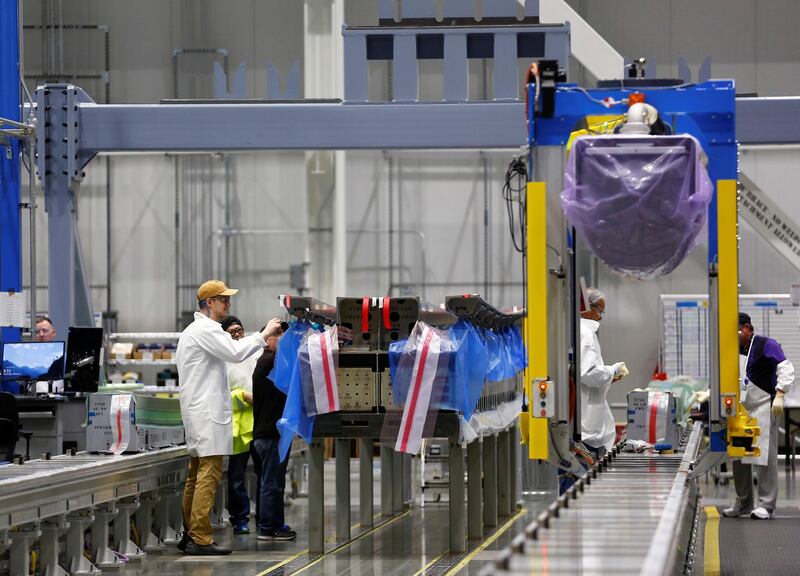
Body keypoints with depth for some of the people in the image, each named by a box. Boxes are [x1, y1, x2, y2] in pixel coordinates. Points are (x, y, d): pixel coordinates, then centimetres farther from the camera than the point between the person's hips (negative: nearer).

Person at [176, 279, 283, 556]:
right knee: (208, 475, -13)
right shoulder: (205, 329, -12)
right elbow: (236, 352, -23)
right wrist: (264, 334, -12)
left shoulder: (192, 331, 21)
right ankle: (200, 538, -17)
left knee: (196, 476, 13)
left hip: (197, 412, 11)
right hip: (208, 413, -11)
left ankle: (189, 535, 15)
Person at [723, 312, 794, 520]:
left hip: (762, 409, -8)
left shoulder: (766, 345, -8)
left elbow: (786, 369, -15)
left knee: (764, 456, -9)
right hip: (739, 410, 8)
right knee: (738, 457, 10)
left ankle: (766, 505, -6)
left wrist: (779, 395, -25)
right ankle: (743, 503, 20)